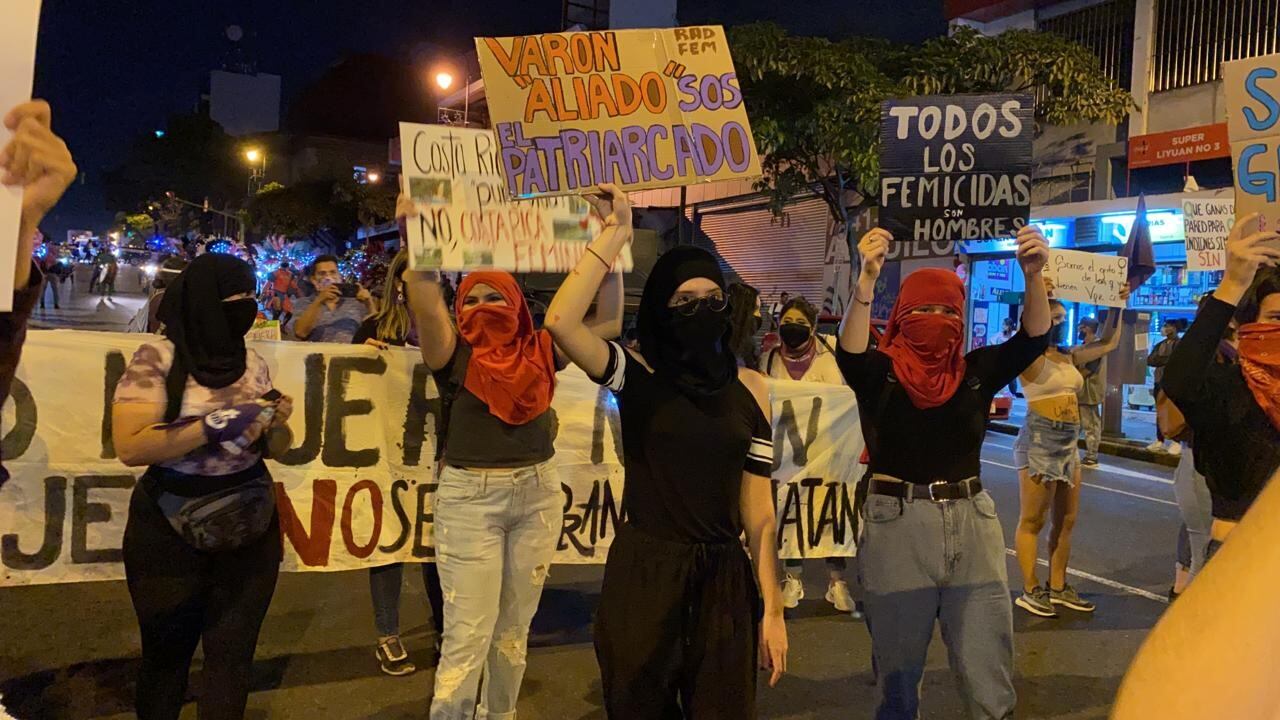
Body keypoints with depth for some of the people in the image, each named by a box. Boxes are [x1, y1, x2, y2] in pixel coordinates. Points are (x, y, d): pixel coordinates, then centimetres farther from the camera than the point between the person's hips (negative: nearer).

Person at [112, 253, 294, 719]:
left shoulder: (254, 364, 4)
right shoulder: (157, 359, -10)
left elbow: (279, 447, 13)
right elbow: (130, 446, -19)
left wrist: (275, 419, -8)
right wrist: (214, 426, -24)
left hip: (249, 528, 4)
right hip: (170, 532, -3)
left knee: (233, 653, 9)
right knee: (167, 653, 14)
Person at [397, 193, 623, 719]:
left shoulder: (538, 353, 6)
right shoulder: (454, 355, -2)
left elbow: (608, 322, 2)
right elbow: (426, 308, -20)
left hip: (539, 495, 4)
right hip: (468, 497, -3)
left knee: (515, 627, 16)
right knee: (468, 634, -2)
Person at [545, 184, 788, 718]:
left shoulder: (750, 387, 2)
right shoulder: (637, 375, -6)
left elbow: (758, 508, 3)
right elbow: (560, 322, -25)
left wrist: (773, 609, 2)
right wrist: (615, 235, -19)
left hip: (724, 580, 2)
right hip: (644, 576, -2)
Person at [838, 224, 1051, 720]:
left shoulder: (977, 371, 5)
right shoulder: (880, 372, -4)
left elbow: (1033, 339, -9)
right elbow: (849, 351, -25)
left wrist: (1034, 276, -26)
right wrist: (867, 278, -39)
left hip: (972, 524, 3)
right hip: (895, 526, -2)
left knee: (989, 673, 9)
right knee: (898, 669, 13)